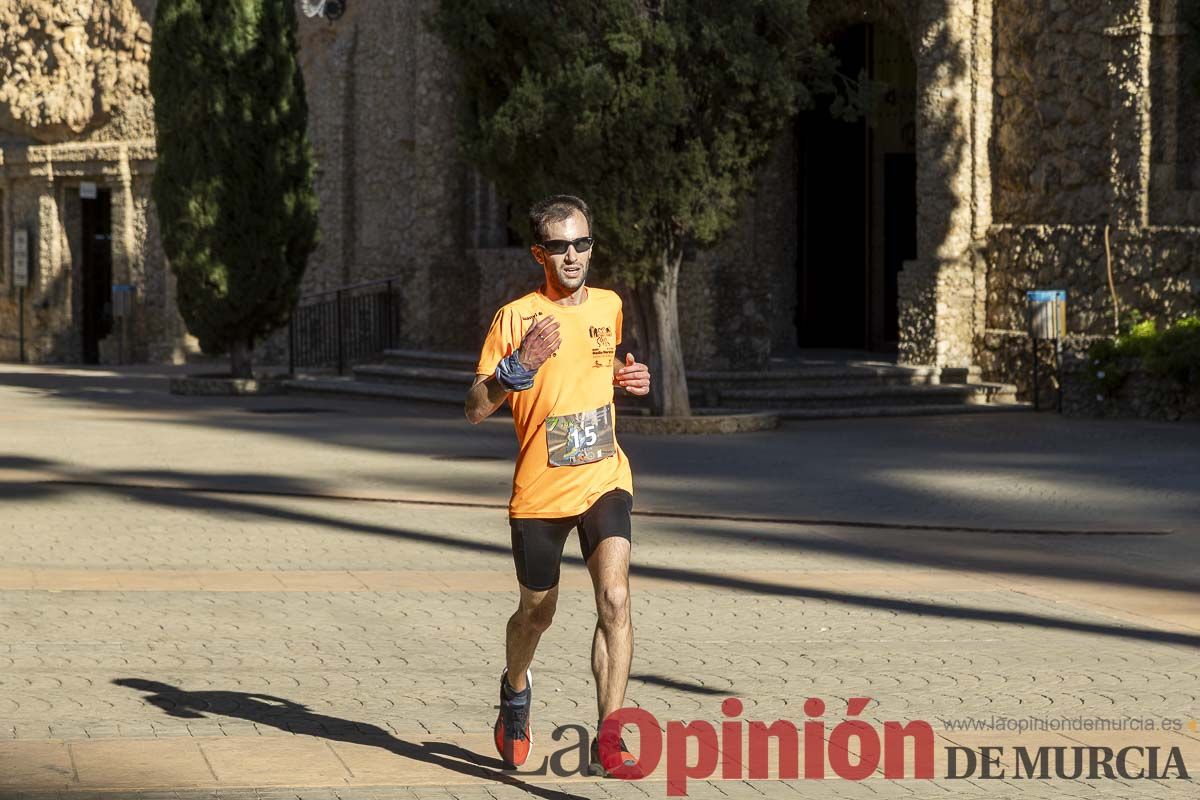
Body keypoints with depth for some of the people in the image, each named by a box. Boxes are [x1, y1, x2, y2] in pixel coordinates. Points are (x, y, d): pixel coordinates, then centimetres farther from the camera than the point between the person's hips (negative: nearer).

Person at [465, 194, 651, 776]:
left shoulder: (608, 306, 7)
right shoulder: (516, 318, -8)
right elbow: (475, 410, -11)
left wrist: (626, 378, 8)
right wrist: (521, 365, -25)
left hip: (604, 481, 2)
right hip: (539, 492, -2)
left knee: (614, 597, -19)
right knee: (536, 613, 14)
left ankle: (607, 740, -19)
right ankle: (515, 691, 47)